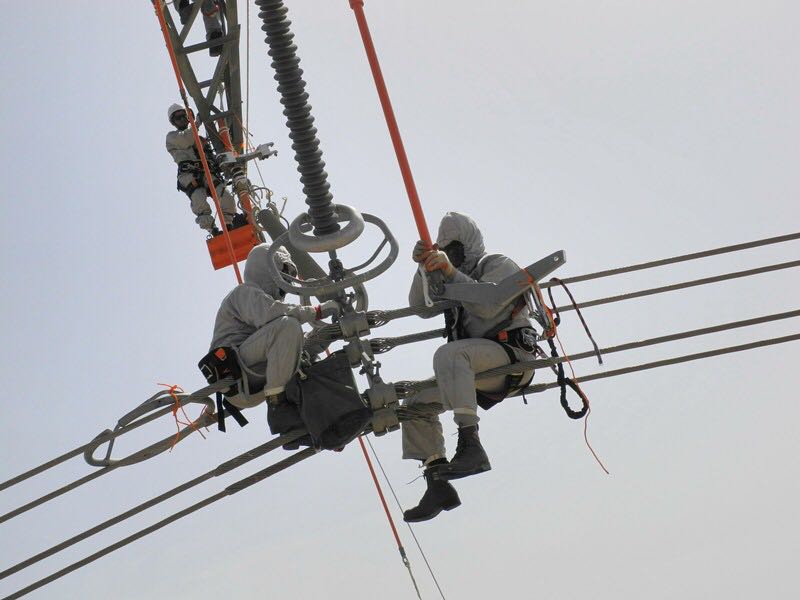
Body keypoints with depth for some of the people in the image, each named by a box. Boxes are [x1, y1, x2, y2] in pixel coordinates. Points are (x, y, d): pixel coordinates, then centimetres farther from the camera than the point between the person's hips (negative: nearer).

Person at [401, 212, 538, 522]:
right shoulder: (460, 276, 26)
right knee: (416, 404, 4)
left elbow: (488, 306, -17)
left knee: (448, 354, -36)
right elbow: (421, 306, 13)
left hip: (510, 355, -9)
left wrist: (451, 272, -22)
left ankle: (470, 445, -48)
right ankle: (439, 485, -4)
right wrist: (425, 268, -1)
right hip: (478, 369, 9)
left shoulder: (499, 265, 3)